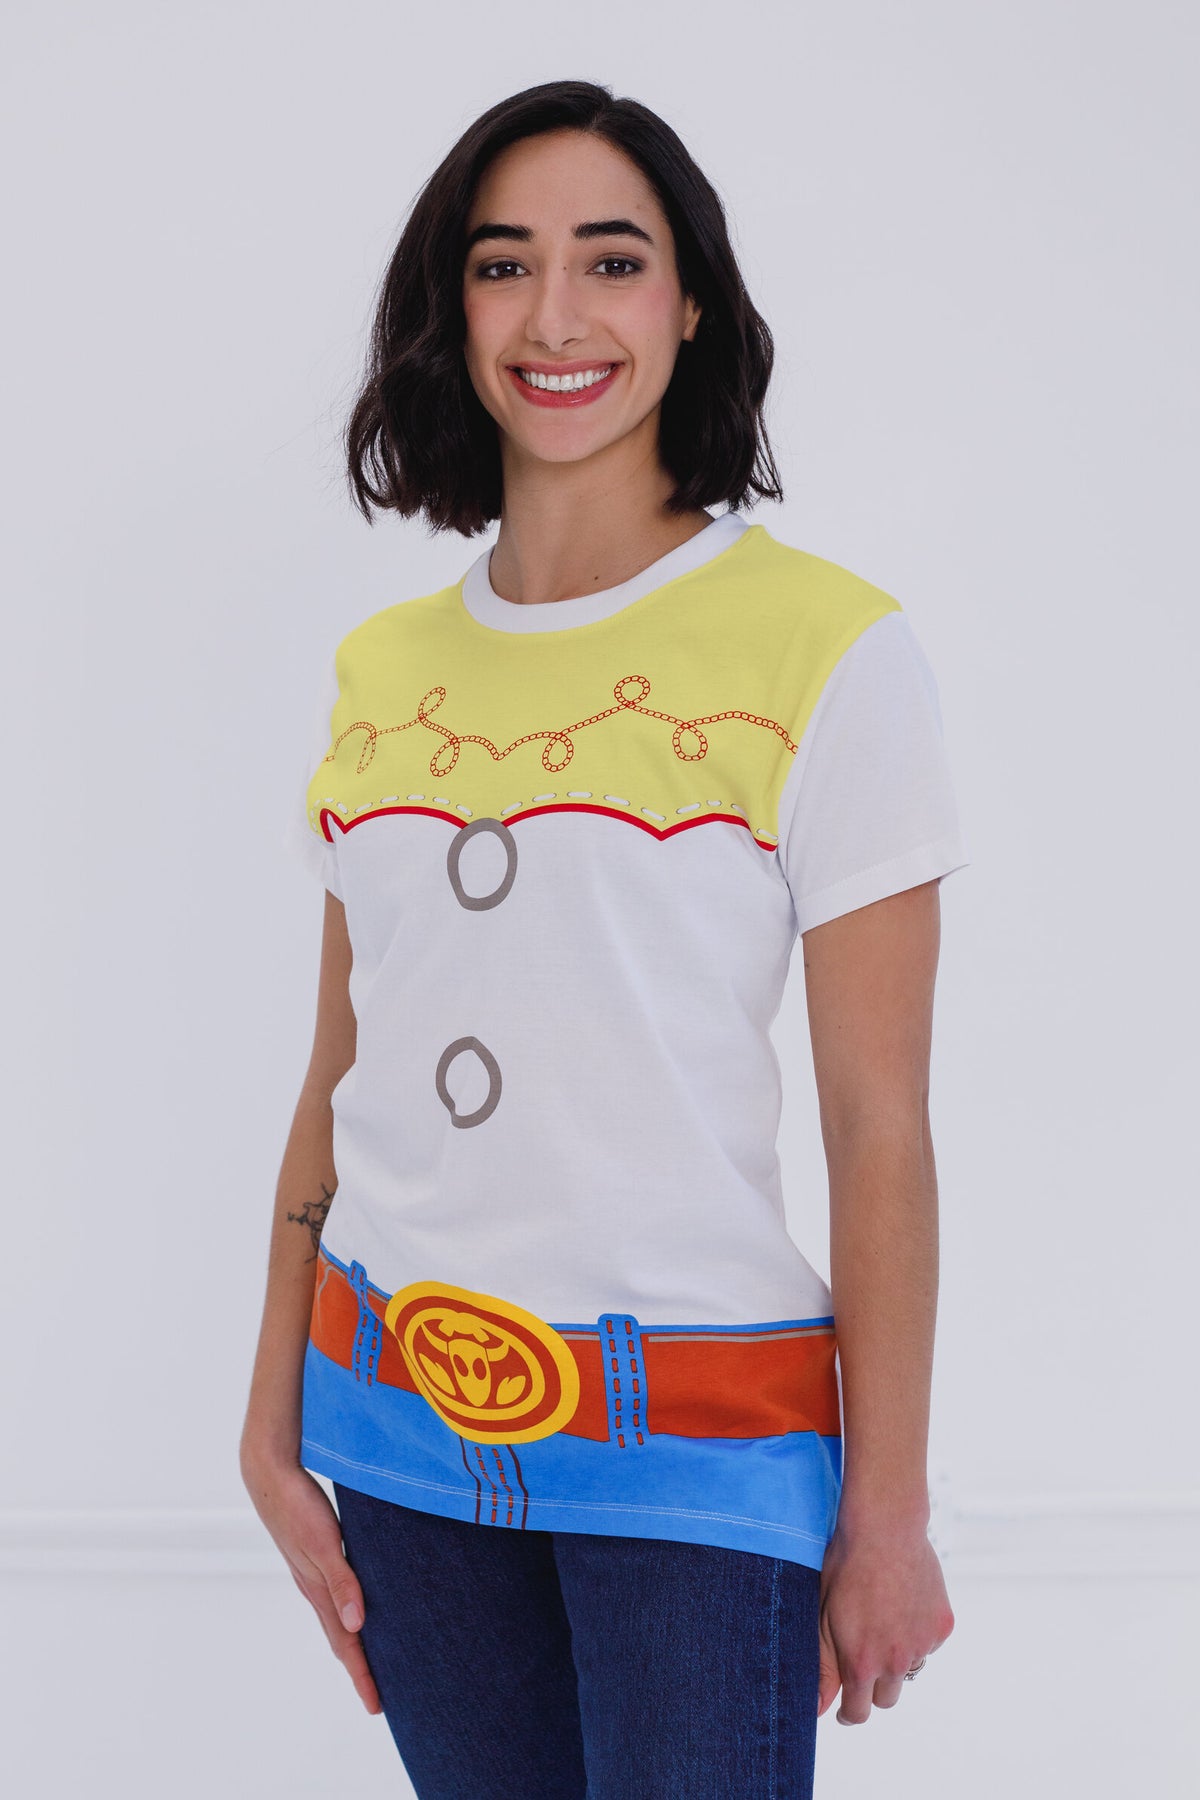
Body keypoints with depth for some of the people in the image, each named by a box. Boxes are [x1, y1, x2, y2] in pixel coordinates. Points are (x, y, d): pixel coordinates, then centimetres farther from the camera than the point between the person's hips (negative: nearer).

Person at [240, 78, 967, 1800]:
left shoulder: (831, 653, -9)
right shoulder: (382, 669, 6)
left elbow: (880, 1126, -10)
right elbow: (340, 1077, 9)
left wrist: (886, 1520, -8)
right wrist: (276, 1424, 8)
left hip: (703, 1445, -4)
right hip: (402, 1421, 4)